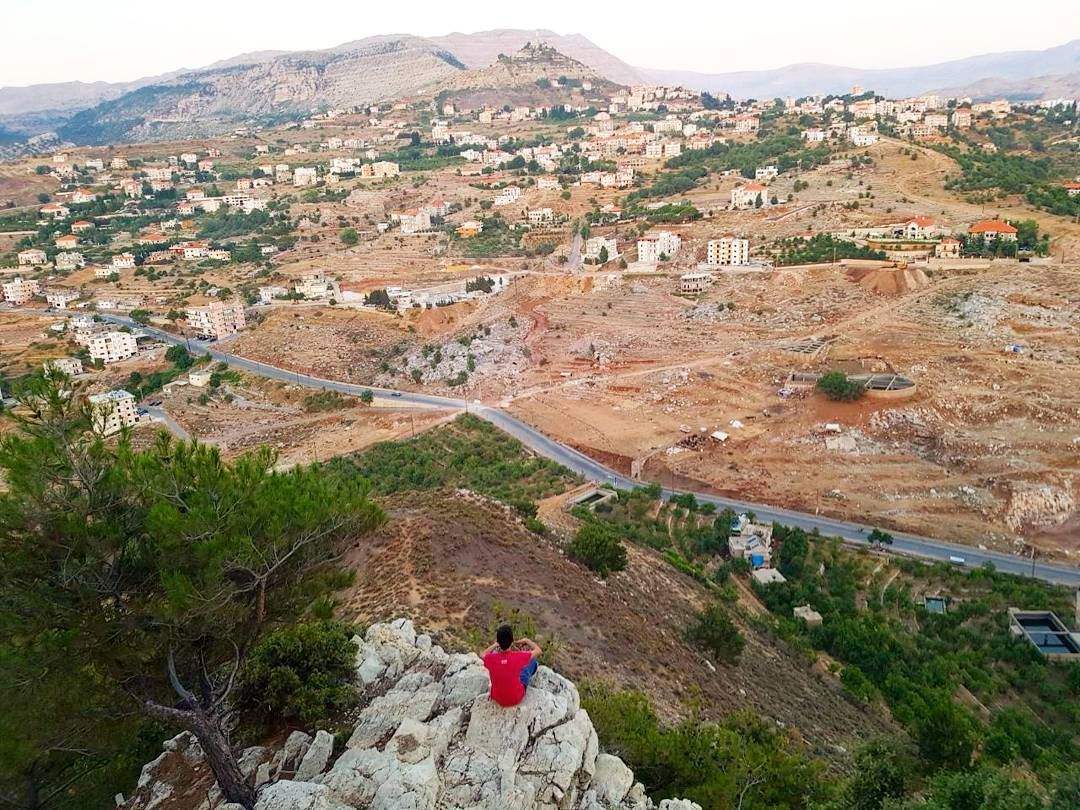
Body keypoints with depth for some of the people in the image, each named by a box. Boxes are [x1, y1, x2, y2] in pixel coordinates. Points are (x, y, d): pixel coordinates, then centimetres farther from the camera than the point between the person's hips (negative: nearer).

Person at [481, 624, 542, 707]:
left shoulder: (490, 659, -24)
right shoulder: (519, 657, -30)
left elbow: (483, 654, 3)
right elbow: (538, 650, -10)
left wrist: (496, 645, 14)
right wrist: (526, 640, 7)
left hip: (497, 699, 2)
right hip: (517, 699, -2)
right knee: (533, 661, 10)